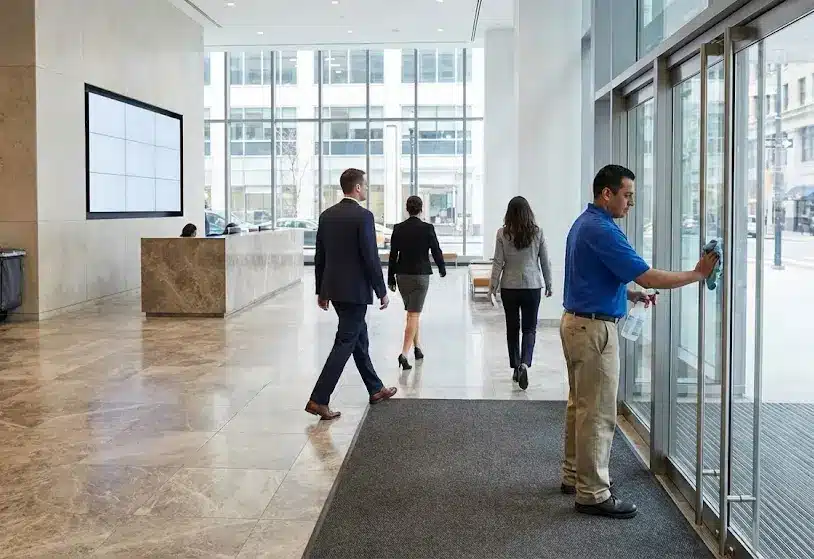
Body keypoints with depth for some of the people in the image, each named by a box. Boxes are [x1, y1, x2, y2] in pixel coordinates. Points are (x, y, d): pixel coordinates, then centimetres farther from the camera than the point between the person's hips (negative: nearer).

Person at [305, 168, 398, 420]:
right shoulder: (363, 216, -15)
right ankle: (318, 400, -6)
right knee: (345, 343, -3)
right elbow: (371, 258, -16)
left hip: (333, 288, 8)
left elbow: (320, 256, 11)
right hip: (355, 290, -8)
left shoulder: (327, 215, 7)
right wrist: (382, 292, -7)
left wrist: (321, 291, 18)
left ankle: (376, 389, 33)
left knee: (359, 337, 20)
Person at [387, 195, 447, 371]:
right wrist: (442, 269, 16)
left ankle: (417, 347, 31)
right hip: (421, 275, -4)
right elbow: (436, 251, -3)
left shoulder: (398, 228, -1)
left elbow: (393, 255, 1)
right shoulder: (427, 228, -9)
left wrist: (391, 279, 9)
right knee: (414, 314, -4)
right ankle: (404, 353, -15)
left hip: (402, 275, 4)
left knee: (412, 312, 21)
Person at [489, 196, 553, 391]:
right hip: (532, 286, 0)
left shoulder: (503, 233, -5)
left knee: (512, 328, 13)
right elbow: (545, 261, 3)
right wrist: (549, 284, 14)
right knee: (529, 328, 5)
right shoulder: (537, 233, -4)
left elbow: (498, 262, -5)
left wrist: (493, 285, 5)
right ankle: (524, 364, -16)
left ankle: (516, 367, 19)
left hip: (509, 287, 0)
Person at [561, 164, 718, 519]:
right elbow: (649, 277, -22)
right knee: (598, 413, -4)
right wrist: (697, 274, -11)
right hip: (594, 328, -11)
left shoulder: (585, 224, 12)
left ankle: (574, 475, 28)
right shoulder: (602, 231, -21)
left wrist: (629, 293, 10)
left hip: (577, 322, 11)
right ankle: (592, 494, 4)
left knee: (580, 405, 18)